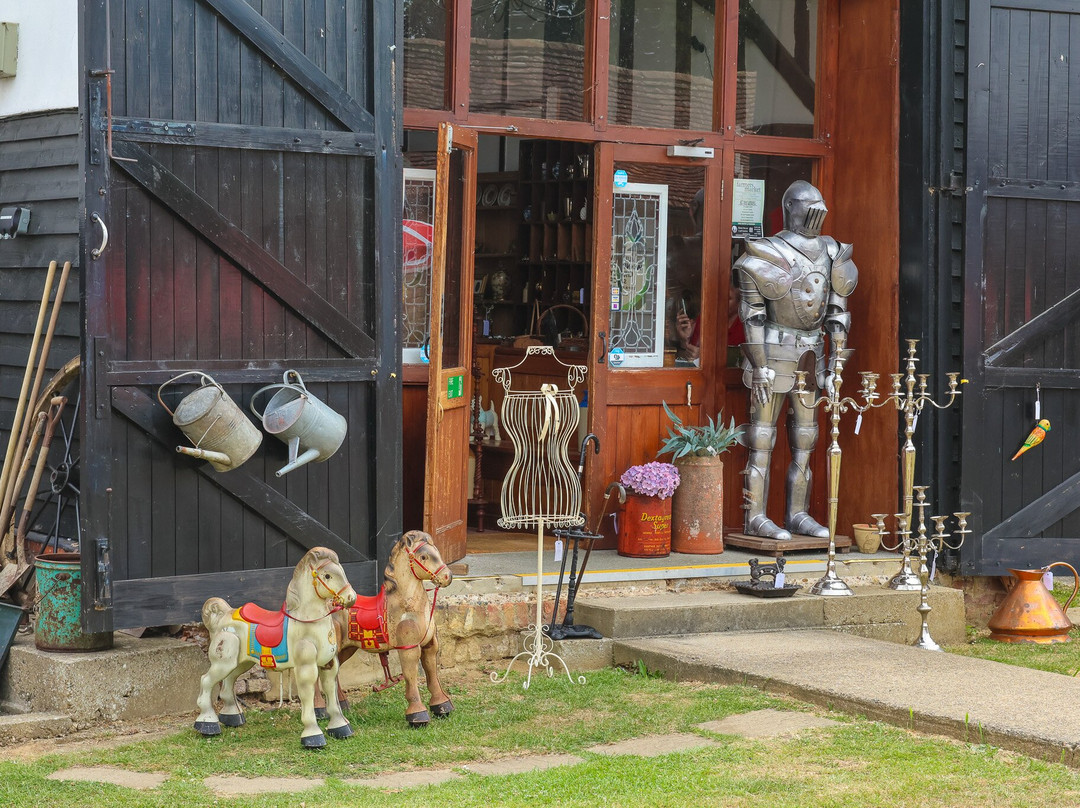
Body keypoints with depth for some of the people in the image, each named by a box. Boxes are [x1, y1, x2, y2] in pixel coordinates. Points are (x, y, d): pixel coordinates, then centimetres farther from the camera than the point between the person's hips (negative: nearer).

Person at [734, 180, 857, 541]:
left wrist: (837, 358, 8)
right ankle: (756, 517, -3)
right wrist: (759, 366, -15)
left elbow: (837, 311, 14)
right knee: (763, 432, -4)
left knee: (804, 435, 8)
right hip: (774, 350, -6)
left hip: (810, 353, 6)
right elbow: (752, 314, -11)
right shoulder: (768, 254, -9)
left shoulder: (830, 254, 9)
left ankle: (797, 514, 14)